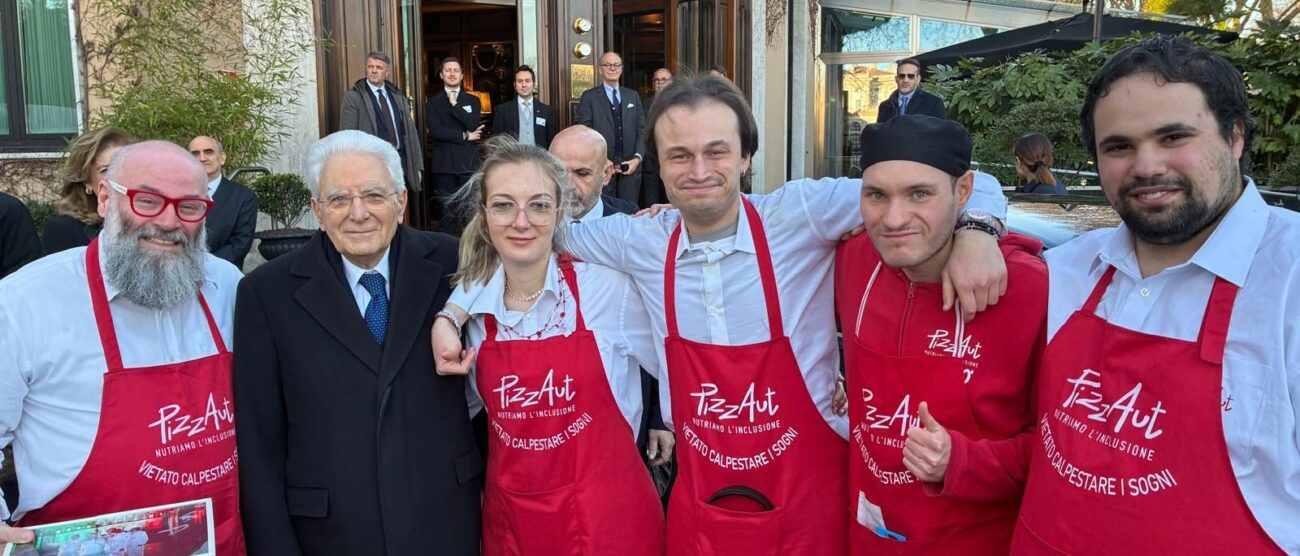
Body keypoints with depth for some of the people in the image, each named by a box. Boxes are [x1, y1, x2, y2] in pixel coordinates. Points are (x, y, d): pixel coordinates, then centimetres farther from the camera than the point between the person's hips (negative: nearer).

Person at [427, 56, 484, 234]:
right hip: (444, 165, -1)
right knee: (445, 214, 2)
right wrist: (465, 136, -8)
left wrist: (455, 104, -9)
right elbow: (434, 131, -8)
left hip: (469, 164, 1)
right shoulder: (434, 102, 7)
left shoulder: (473, 100, 11)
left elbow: (474, 125, -7)